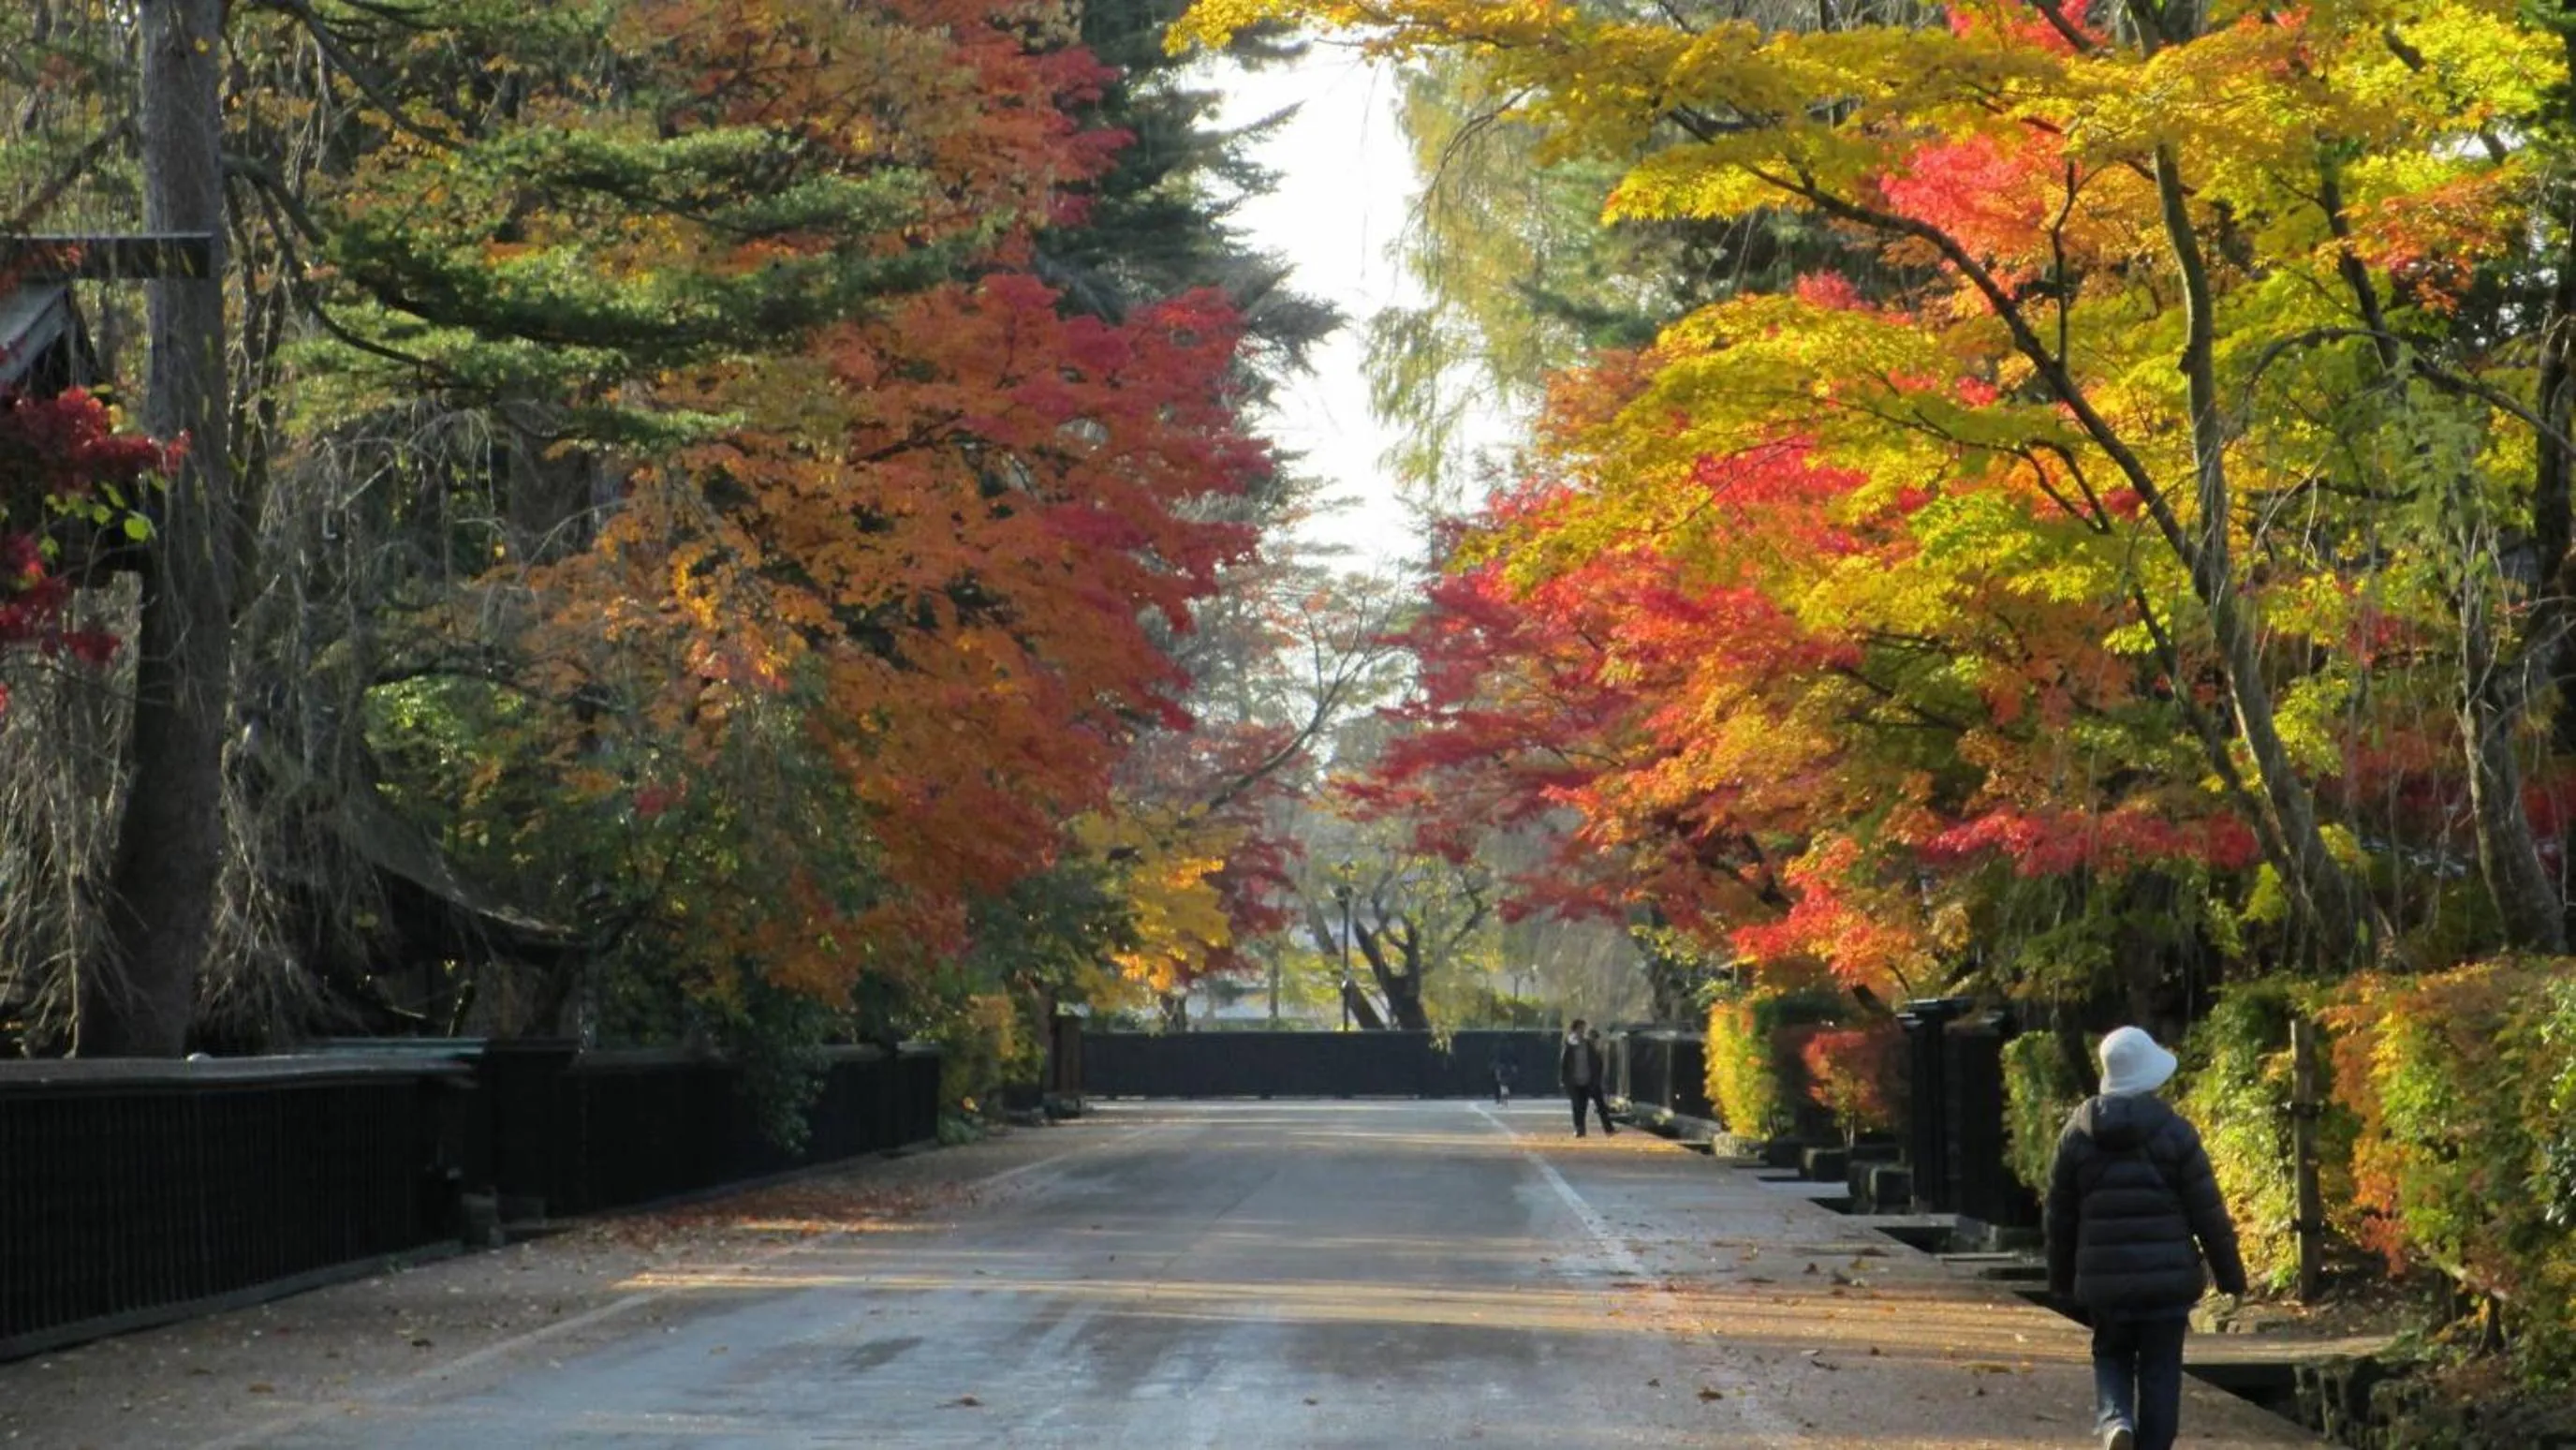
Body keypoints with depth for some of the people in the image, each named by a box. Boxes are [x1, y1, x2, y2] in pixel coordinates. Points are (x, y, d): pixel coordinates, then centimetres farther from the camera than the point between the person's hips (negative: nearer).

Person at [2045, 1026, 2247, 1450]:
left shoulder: (2077, 1134, 3)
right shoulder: (2174, 1133, -6)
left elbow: (2060, 1216, 9)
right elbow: (2208, 1213, -5)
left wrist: (2061, 1278, 21)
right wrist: (2229, 1274, 4)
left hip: (2104, 1278, 2)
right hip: (2167, 1278, -2)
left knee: (2111, 1356, 17)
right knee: (2160, 1372, 6)